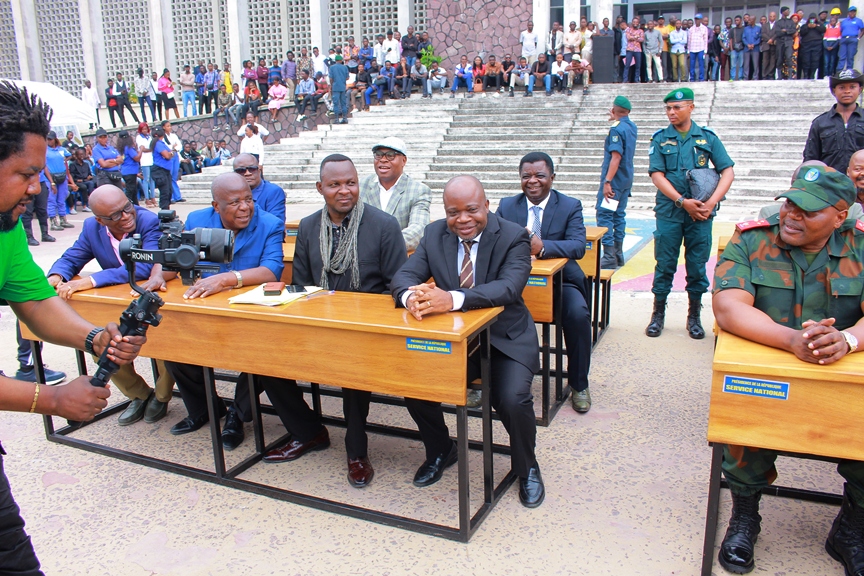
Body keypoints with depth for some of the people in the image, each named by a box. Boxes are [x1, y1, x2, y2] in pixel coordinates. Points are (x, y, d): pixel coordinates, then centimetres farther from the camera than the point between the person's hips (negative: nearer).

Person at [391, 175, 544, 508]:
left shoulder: (513, 237, -11)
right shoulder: (434, 235, 2)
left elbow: (509, 287, -27)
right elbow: (403, 276, -6)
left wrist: (452, 299, -43)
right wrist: (411, 296, -33)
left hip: (505, 340, -3)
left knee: (513, 400, -26)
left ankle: (526, 468, 9)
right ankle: (440, 451, 16)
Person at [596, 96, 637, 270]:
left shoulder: (616, 129, -15)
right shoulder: (632, 127, 11)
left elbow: (616, 157, -21)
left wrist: (607, 181, -23)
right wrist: (615, 120, 34)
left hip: (614, 179, -9)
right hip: (627, 179, 9)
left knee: (604, 216, -8)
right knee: (619, 215, 14)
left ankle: (609, 257, -12)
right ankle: (618, 253, 18)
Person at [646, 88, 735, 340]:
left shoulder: (708, 137, 6)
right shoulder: (660, 139, 5)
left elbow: (727, 172, 3)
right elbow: (657, 175, -4)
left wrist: (711, 202, -11)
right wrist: (682, 201, -13)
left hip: (701, 213, 0)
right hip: (669, 212, 0)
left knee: (697, 266, 5)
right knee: (664, 264, 3)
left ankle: (694, 317, 17)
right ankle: (658, 314, 16)